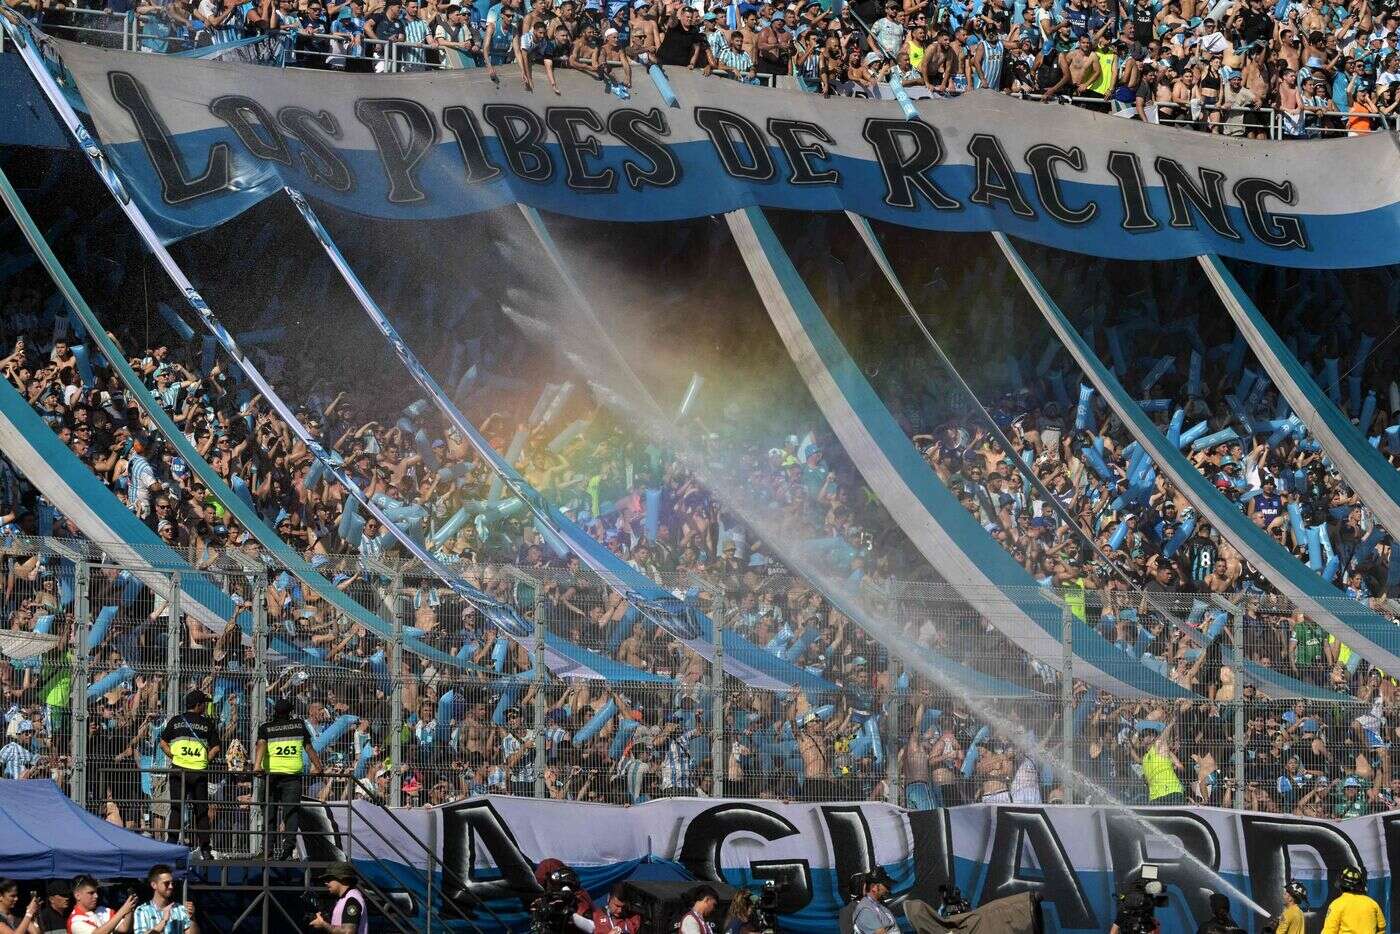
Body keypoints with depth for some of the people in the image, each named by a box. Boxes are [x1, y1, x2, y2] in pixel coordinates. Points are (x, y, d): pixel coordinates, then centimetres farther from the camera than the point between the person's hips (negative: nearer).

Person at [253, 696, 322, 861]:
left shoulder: (265, 728, 9)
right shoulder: (299, 725, 12)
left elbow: (261, 745, -10)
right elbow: (308, 747, 18)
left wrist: (257, 765, -23)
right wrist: (317, 766, 25)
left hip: (271, 773, 0)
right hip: (293, 773, 0)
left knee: (270, 813, 10)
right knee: (291, 811, -4)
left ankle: (268, 849, 10)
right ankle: (289, 841, -26)